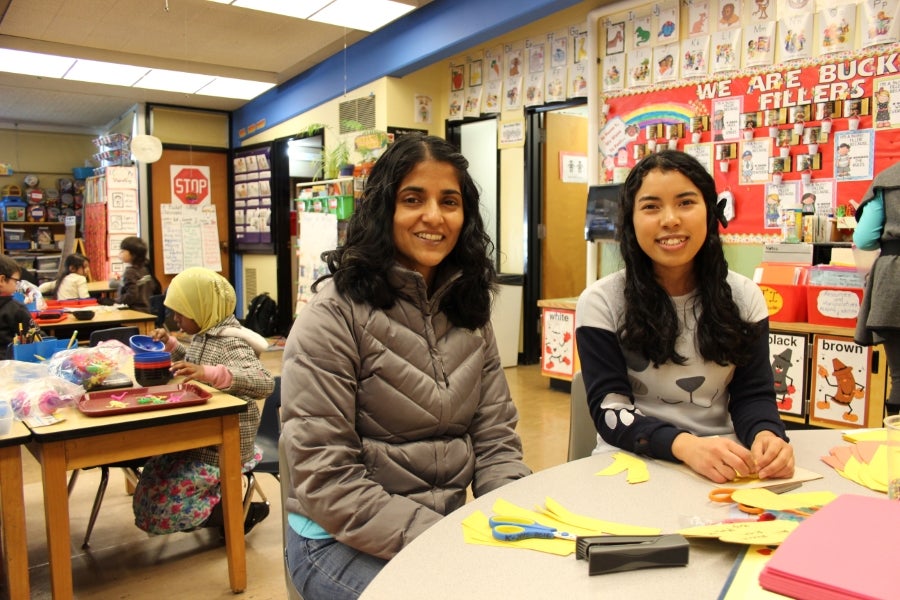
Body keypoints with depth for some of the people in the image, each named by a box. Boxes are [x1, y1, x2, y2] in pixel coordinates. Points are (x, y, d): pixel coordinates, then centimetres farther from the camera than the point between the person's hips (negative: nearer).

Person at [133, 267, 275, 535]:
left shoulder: (230, 343, -22)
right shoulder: (206, 335, 4)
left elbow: (264, 382, -39)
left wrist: (209, 373, -50)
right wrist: (170, 344, 11)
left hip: (222, 448, -9)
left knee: (159, 510, -8)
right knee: (148, 493, 18)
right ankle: (220, 500, 21)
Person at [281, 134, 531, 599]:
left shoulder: (469, 310, 4)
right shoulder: (334, 315, -14)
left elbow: (495, 439, 3)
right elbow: (324, 480, -17)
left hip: (446, 526, 6)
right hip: (343, 540, -5)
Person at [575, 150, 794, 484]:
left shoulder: (745, 297, 4)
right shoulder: (601, 302, -7)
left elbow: (752, 394, 2)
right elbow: (609, 408, -12)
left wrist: (766, 435, -21)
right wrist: (684, 445, -29)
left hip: (724, 468, 3)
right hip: (633, 463, -2)